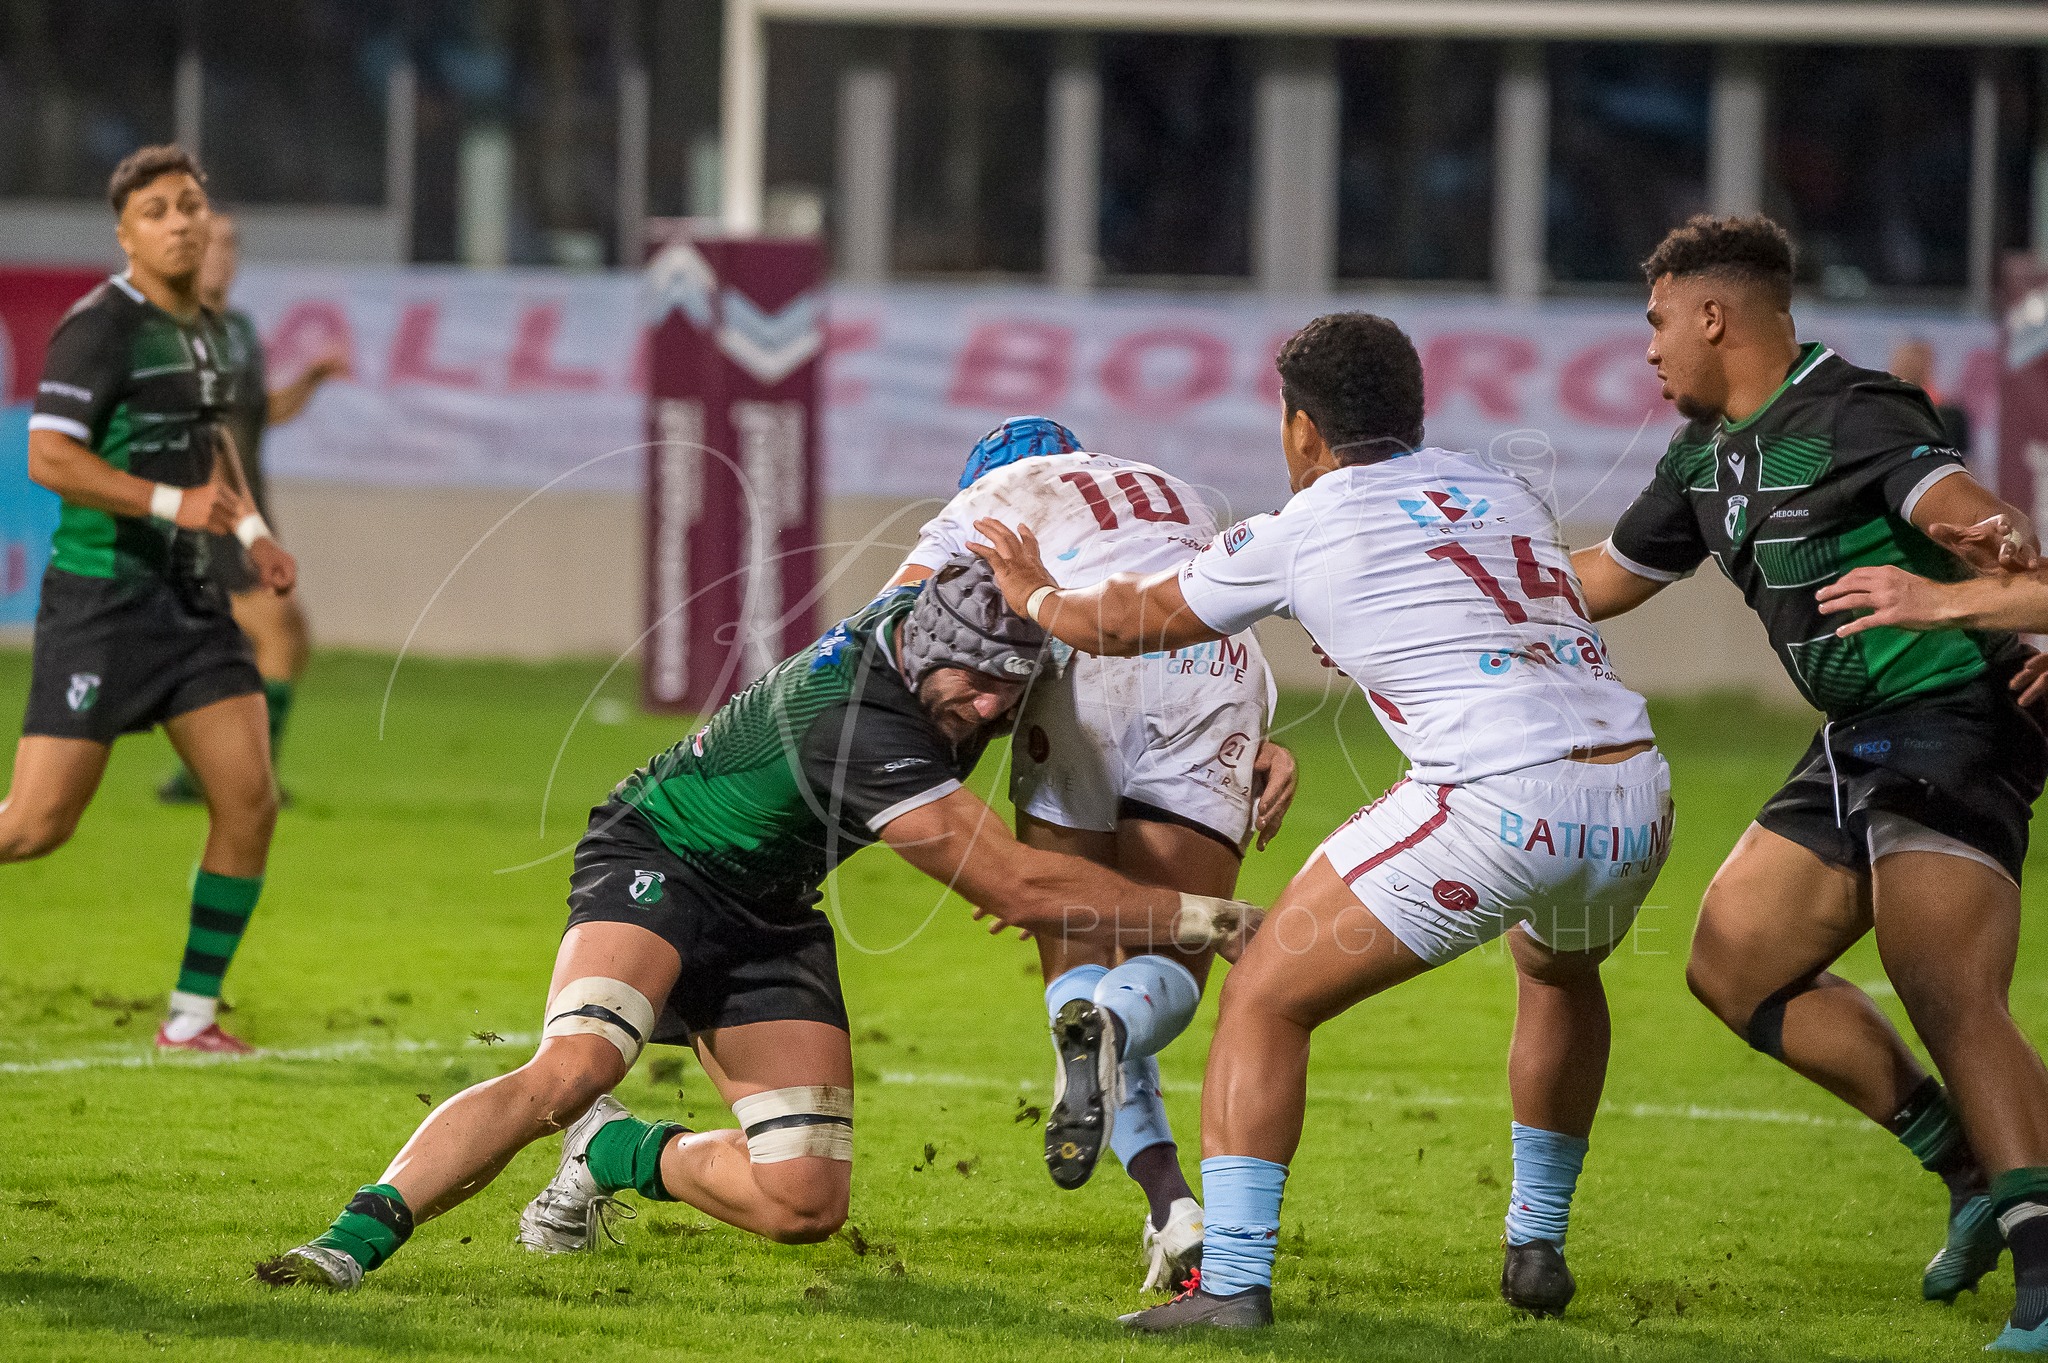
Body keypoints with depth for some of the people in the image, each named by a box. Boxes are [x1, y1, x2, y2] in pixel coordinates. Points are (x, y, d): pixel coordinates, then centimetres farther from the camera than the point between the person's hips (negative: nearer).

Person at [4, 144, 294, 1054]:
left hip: (187, 596, 7)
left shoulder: (205, 329, 13)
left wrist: (250, 530, 15)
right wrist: (173, 503, -22)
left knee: (250, 804, -2)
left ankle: (191, 1018, 8)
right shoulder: (102, 326, -13)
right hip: (100, 595, -7)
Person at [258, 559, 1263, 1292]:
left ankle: (613, 1154, 20)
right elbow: (1017, 889, -35)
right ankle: (354, 1241, -34)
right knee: (569, 1069, -36)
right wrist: (1198, 917, -31)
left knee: (804, 1205, -4)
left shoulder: (929, 611, -12)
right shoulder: (858, 725, -36)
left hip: (767, 919, 8)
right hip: (657, 864, -8)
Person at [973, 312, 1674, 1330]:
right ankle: (1537, 1249, 41)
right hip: (1638, 788, 6)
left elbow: (1128, 623, 21)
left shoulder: (1300, 532, 8)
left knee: (1265, 998, 6)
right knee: (1557, 968, 38)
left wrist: (1034, 596, 42)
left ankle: (1231, 1283, -4)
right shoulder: (1505, 493, 22)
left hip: (1500, 805, -6)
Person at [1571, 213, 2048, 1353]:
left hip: (1954, 721, -10)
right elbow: (1609, 577, 26)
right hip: (1859, 746, 10)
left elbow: (1953, 504, -32)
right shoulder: (1709, 454, 13)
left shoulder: (1853, 414, -15)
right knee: (1733, 962, 10)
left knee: (1949, 997, -23)